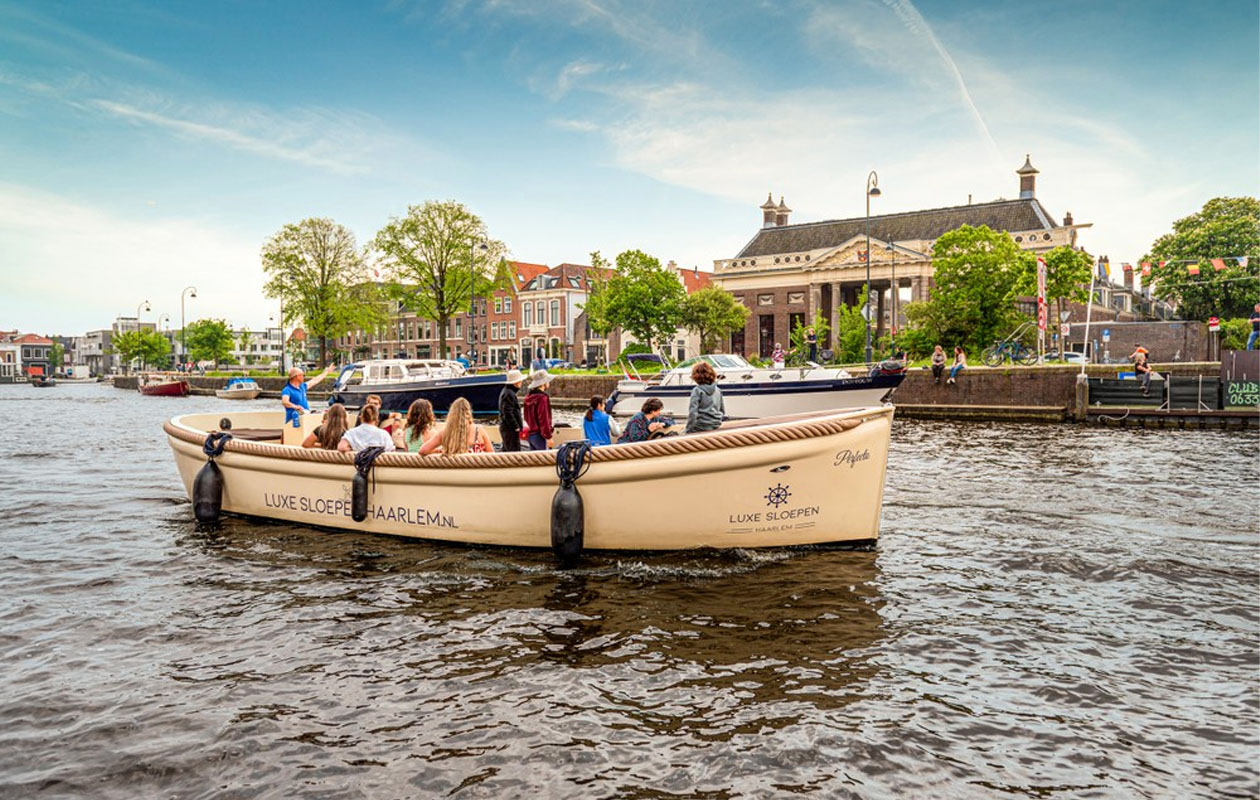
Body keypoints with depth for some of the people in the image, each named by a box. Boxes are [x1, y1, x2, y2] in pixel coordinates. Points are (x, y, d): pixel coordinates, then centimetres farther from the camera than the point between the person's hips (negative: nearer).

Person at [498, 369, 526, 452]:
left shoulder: (506, 391, 17)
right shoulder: (509, 394, -17)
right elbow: (508, 414, -22)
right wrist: (517, 427, -18)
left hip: (505, 427, 11)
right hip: (510, 429, -11)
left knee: (506, 451, 15)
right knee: (514, 452, -11)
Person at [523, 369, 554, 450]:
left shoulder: (528, 397, 10)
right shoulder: (542, 398, -17)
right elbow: (544, 419, -19)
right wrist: (549, 437, -16)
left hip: (531, 434, 9)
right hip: (540, 435, -9)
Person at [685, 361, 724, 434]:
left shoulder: (697, 390, -9)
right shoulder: (718, 390, 9)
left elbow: (692, 412, -15)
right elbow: (723, 411, 18)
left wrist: (687, 429, -10)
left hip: (701, 428, -7)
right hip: (716, 427, 7)